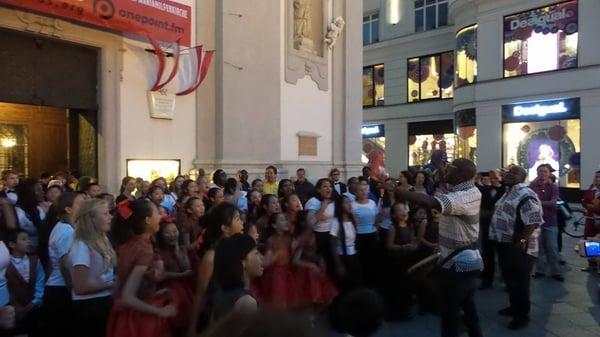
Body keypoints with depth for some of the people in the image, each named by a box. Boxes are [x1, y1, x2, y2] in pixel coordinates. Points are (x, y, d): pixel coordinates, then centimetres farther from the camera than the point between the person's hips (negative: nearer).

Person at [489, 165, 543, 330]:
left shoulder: (526, 195, -19)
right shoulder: (509, 192, 13)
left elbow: (533, 221, -25)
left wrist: (522, 241, -27)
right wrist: (498, 238, 18)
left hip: (518, 247, -10)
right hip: (505, 244, 10)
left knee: (519, 282, 4)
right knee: (509, 278, 21)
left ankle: (523, 315, 19)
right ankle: (515, 307, 38)